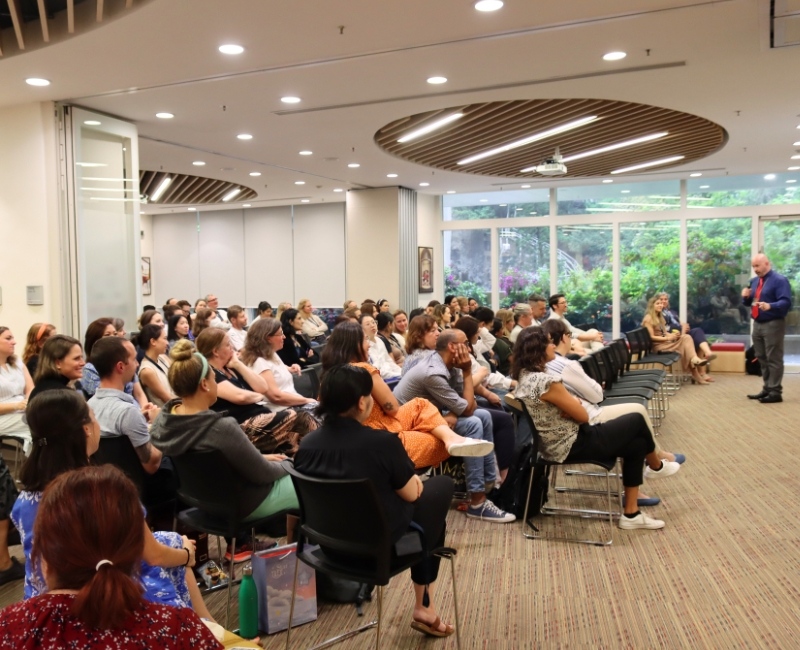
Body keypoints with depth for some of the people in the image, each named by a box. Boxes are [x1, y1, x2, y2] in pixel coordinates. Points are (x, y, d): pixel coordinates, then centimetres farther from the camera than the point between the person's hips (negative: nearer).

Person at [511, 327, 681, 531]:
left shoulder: (524, 376, 3)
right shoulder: (546, 382, -28)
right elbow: (583, 416, -16)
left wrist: (570, 403, -8)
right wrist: (574, 403, 3)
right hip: (572, 446, -9)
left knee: (636, 444, 14)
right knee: (636, 420, 7)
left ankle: (631, 514, 19)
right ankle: (656, 466, 38)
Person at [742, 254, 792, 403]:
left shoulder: (779, 280, -10)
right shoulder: (754, 281, 15)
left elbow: (786, 302, -20)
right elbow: (749, 302, 21)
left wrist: (770, 306, -38)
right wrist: (745, 297, -2)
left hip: (773, 325, -8)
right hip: (757, 324, 8)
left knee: (774, 359, -5)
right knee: (762, 359, 12)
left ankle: (775, 392, -2)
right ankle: (767, 389, 21)